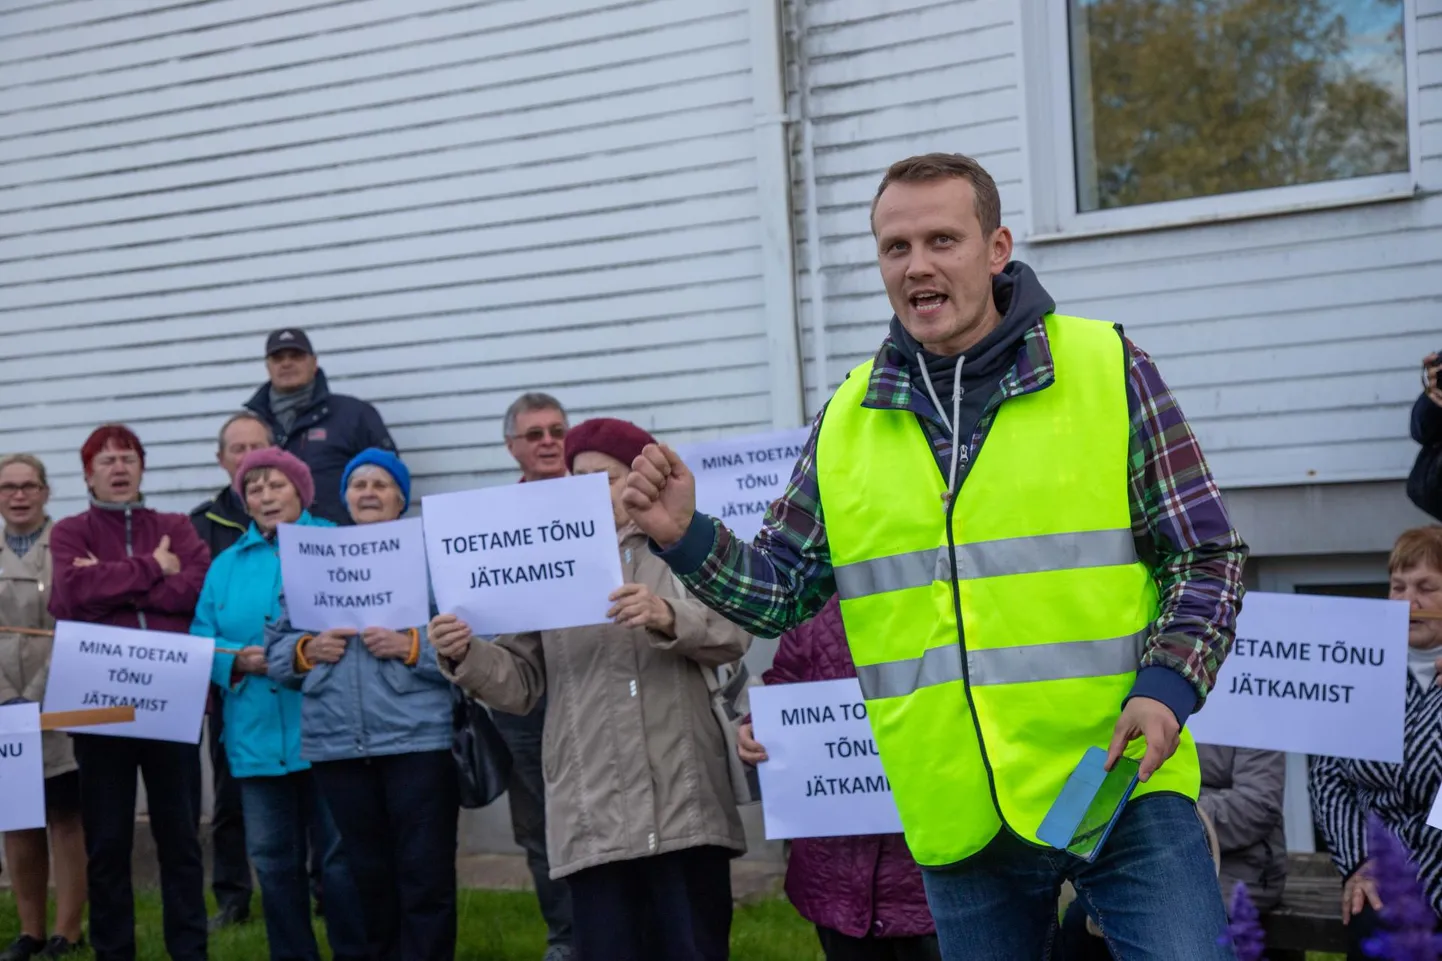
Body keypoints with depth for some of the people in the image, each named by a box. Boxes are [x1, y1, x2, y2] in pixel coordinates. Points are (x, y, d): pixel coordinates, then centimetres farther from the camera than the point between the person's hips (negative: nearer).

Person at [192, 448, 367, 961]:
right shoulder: (226, 564, 15)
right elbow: (201, 643, 9)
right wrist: (239, 660, -11)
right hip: (257, 735, 4)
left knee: (341, 855, 0)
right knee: (273, 860, 10)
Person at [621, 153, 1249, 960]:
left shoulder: (1108, 370, -3)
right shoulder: (848, 421, 6)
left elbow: (1208, 557, -1)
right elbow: (783, 590, 12)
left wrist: (1168, 684, -16)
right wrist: (686, 539, -6)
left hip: (1122, 783, -3)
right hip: (960, 816, 3)